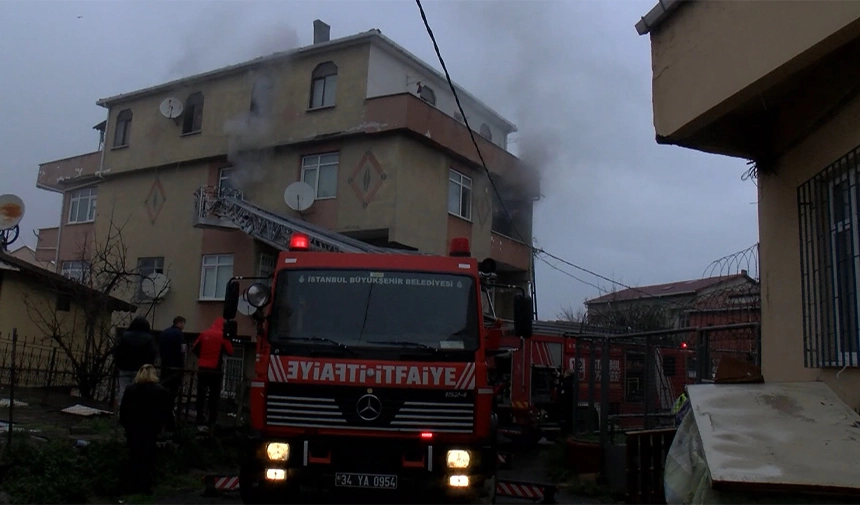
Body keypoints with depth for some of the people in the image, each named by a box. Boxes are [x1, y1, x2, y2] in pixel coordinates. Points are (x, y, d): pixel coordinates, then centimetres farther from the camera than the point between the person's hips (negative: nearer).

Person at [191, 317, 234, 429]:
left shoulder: (204, 333, 5)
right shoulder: (223, 336, -5)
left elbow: (194, 349, 9)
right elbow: (230, 352, -3)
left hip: (202, 368, 3)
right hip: (215, 370, -3)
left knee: (201, 395, 9)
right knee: (214, 396, 4)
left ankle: (199, 420, 11)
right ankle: (212, 422, 2)